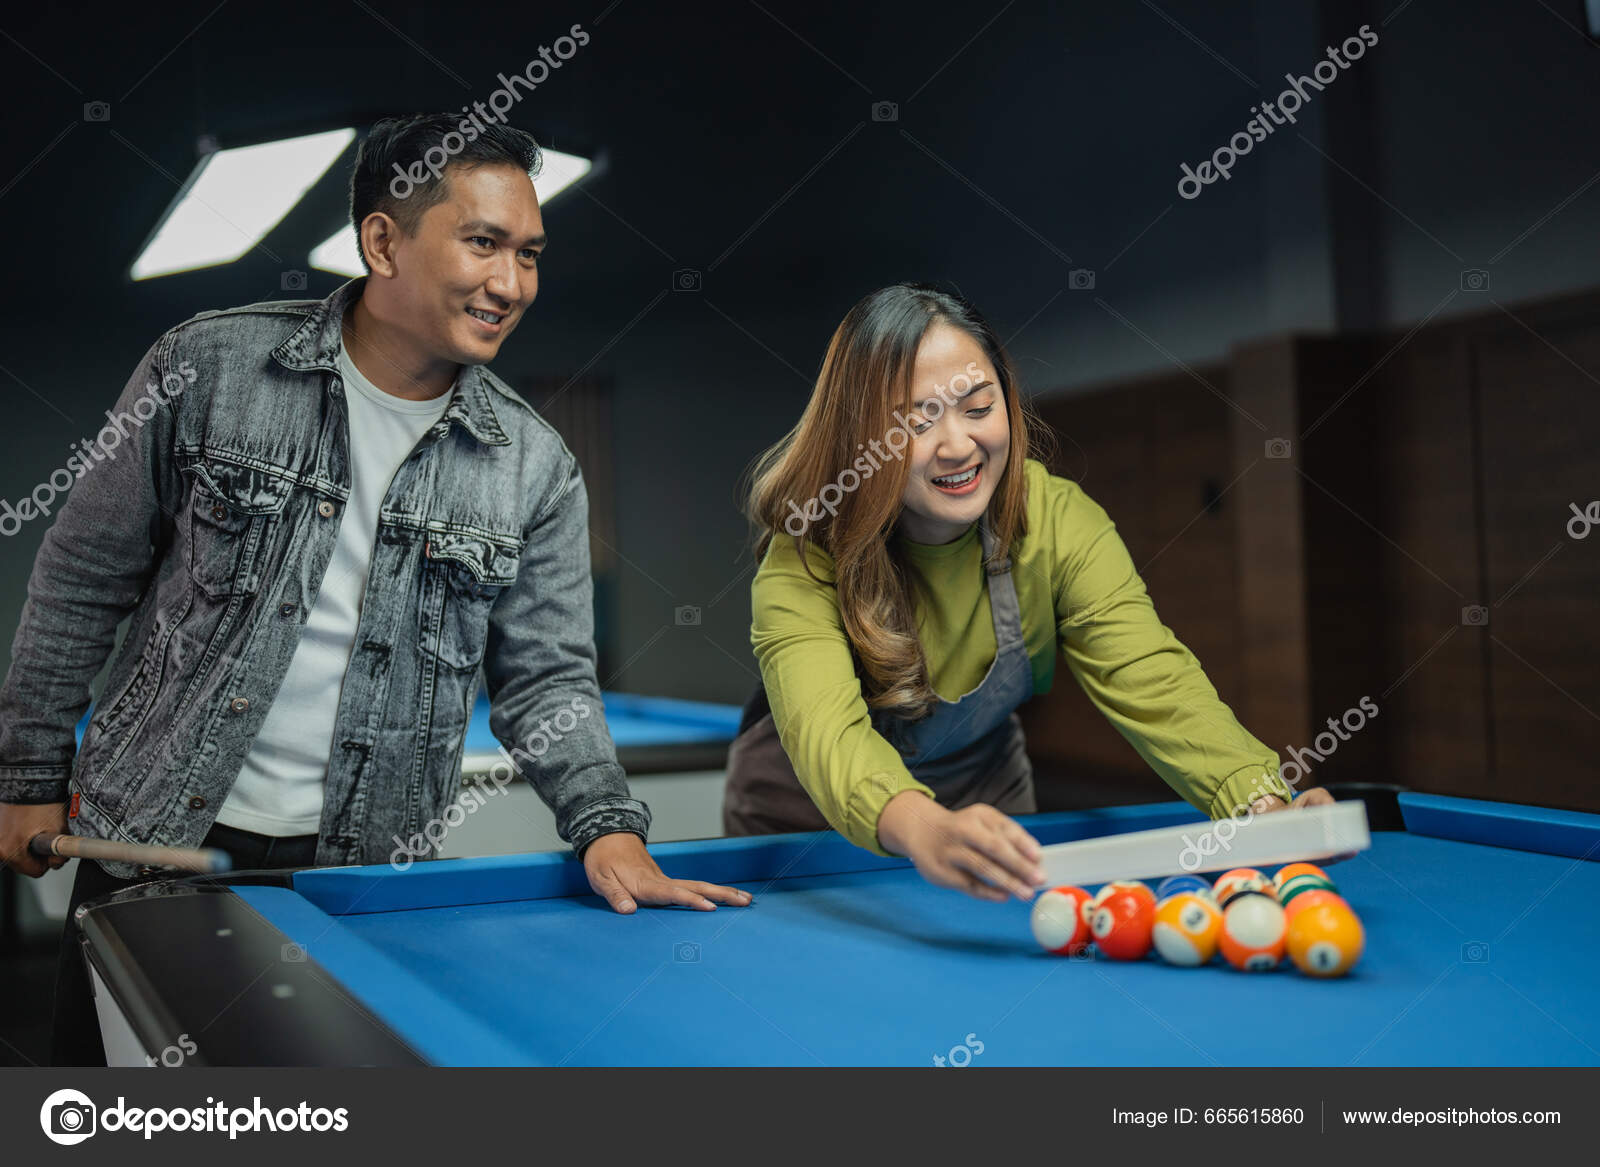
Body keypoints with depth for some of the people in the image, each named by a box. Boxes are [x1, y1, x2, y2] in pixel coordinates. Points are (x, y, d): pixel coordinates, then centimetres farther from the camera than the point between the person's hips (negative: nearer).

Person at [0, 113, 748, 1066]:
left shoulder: (536, 469, -4)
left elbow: (548, 677, 0)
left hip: (354, 876, 1)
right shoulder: (209, 368, -7)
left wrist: (606, 825, -16)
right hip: (149, 844, 0)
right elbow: (86, 577, 0)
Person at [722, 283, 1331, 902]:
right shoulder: (805, 558, -31)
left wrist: (1263, 805, -50)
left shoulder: (1057, 522, -22)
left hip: (984, 794, 1)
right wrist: (926, 831, -69)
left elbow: (1152, 680, -31)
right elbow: (826, 732, -48)